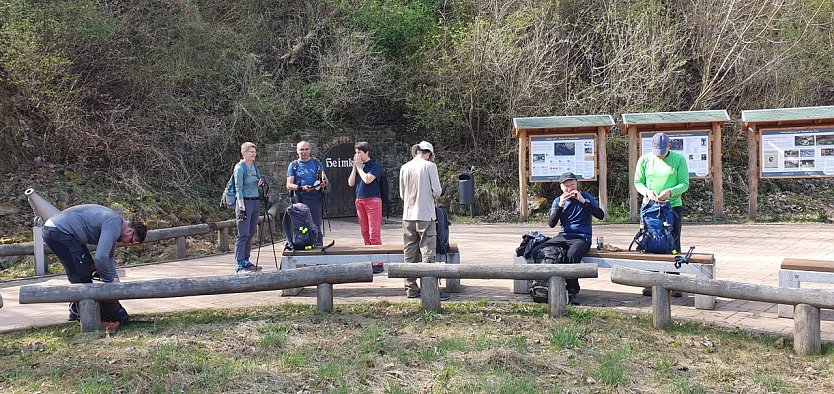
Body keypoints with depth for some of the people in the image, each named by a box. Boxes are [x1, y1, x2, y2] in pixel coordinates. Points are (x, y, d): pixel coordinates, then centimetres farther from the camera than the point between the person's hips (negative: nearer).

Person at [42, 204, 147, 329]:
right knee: (82, 276, -8)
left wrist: (114, 278, 9)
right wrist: (110, 280, -10)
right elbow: (101, 257, -25)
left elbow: (109, 255, 23)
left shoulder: (114, 222, 15)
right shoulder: (113, 225, -18)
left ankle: (77, 310, 27)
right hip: (61, 233, -11)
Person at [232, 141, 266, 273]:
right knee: (243, 235, -8)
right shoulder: (240, 167, -9)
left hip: (255, 202, 8)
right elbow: (239, 188, -14)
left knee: (251, 234, 9)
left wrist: (260, 183, 0)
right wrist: (241, 206, -20)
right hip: (245, 202, -8)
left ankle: (246, 261, 16)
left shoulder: (254, 167, 14)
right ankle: (240, 265, -7)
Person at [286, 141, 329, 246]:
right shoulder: (293, 165, 9)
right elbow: (289, 185, 1)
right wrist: (301, 188, -18)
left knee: (316, 227, -1)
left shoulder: (316, 163, 12)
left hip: (315, 199, 1)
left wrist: (324, 183, -13)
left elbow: (326, 181, 12)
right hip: (299, 201, 0)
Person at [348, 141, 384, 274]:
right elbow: (351, 183, 10)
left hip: (373, 200, -7)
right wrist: (354, 167, 3)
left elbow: (367, 179, -17)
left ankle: (378, 263, -8)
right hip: (359, 200, 7)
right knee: (365, 232, 8)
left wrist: (359, 166, -6)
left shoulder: (375, 165, -4)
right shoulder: (357, 166, 14)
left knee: (374, 233, -9)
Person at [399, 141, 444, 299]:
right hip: (425, 215, -5)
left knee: (409, 254, 9)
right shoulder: (430, 166, -6)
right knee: (428, 253, -2)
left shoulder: (404, 167, 7)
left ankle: (411, 289, 13)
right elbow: (436, 191, -9)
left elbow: (402, 194, 13)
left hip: (408, 216, 5)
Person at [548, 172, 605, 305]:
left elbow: (601, 215, -7)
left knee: (572, 253, -38)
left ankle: (573, 292, -28)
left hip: (582, 238, -3)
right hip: (563, 236, 3)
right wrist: (560, 205, -10)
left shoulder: (586, 196, 7)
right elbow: (552, 224, 2)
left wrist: (583, 201, -13)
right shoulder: (558, 201, 14)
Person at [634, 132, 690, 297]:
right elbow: (637, 182, 6)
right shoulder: (644, 159, 4)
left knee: (673, 244, 0)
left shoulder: (679, 159, -1)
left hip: (673, 206, -1)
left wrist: (670, 192, -20)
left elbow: (684, 183, -3)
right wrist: (647, 192, -14)